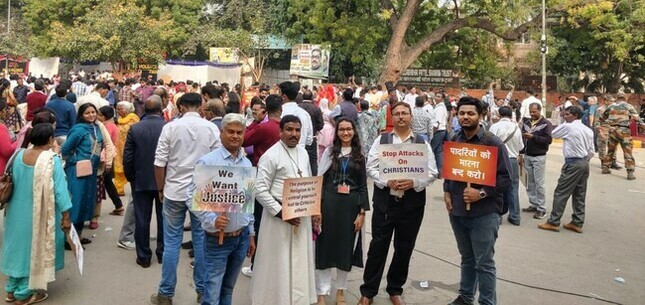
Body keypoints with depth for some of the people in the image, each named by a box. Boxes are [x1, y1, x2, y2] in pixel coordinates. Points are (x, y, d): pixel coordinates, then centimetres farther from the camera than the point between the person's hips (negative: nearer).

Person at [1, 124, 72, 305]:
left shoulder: (19, 156, -1)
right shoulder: (51, 159, -20)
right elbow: (59, 189, -19)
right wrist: (66, 216, -13)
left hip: (18, 212, 6)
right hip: (39, 215, -6)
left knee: (20, 246, 19)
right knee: (34, 249, 9)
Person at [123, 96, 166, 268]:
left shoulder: (135, 129, -9)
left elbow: (127, 157, -6)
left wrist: (130, 177, 9)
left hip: (141, 181, 0)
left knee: (142, 219, 8)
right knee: (164, 218, 12)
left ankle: (144, 256, 14)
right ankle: (163, 253, 21)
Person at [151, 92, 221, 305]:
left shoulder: (170, 127, -4)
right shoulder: (211, 128, -4)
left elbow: (159, 163, -4)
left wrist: (160, 189, 10)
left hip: (175, 191, 0)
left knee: (171, 242, 7)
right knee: (201, 240, 11)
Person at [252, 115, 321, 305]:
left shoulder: (303, 152, 9)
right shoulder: (271, 156, -13)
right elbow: (260, 190, -15)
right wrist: (281, 212, -19)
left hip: (302, 216, 6)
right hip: (279, 216, -6)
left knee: (300, 263, 14)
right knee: (278, 265, 3)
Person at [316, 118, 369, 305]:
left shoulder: (359, 156, 8)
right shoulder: (329, 152, 3)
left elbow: (363, 186, 7)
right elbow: (320, 180, 1)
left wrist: (362, 212, 0)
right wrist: (318, 208, -6)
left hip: (351, 205, 2)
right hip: (329, 204, -2)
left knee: (346, 246, 8)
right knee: (326, 245, 0)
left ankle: (340, 290, 23)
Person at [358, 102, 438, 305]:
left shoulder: (422, 143, 3)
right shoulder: (381, 140, 2)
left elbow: (432, 173, 0)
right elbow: (371, 167, -1)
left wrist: (414, 182, -17)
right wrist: (387, 181, -17)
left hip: (412, 203, 1)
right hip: (385, 201, -1)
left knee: (404, 248, 12)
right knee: (378, 246, 5)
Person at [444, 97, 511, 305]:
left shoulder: (493, 143, -10)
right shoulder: (454, 141, 8)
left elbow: (505, 178, -11)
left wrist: (481, 193, -20)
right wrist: (447, 192, 6)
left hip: (484, 212, -5)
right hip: (457, 210, 5)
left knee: (484, 263, 1)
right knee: (467, 258, 19)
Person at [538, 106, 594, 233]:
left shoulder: (568, 127, -11)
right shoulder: (588, 130, 10)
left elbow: (553, 134, 4)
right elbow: (591, 151, 11)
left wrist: (563, 123, 12)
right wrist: (585, 160, 19)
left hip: (573, 164, -8)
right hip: (584, 163, 8)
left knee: (561, 193, -3)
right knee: (580, 195, 11)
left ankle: (553, 222, -1)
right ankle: (577, 223, 16)